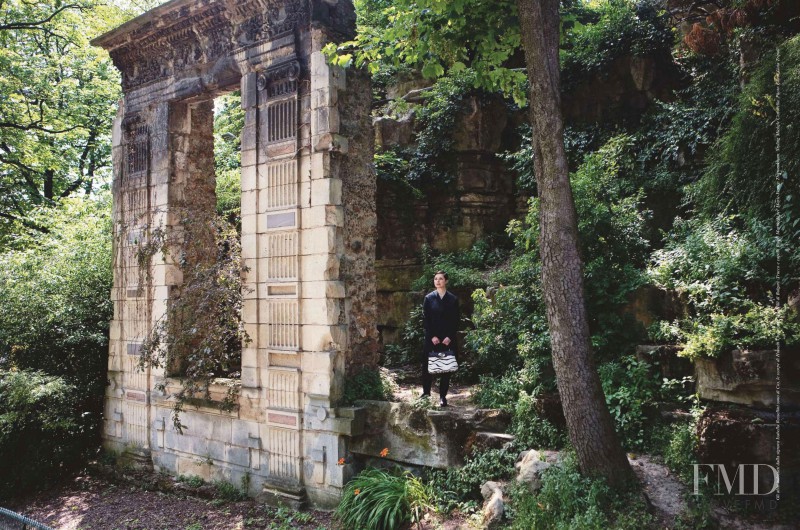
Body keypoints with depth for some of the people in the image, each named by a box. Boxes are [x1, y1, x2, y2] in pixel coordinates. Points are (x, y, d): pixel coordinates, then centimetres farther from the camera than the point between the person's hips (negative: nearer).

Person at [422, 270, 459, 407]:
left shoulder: (453, 299, 4)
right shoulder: (429, 298, 4)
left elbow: (456, 320, 2)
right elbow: (425, 319, 1)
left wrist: (450, 337, -9)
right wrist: (432, 336, -9)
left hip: (448, 338, 0)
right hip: (431, 338, 0)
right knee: (427, 365, 0)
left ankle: (443, 396, 9)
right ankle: (426, 391, 17)